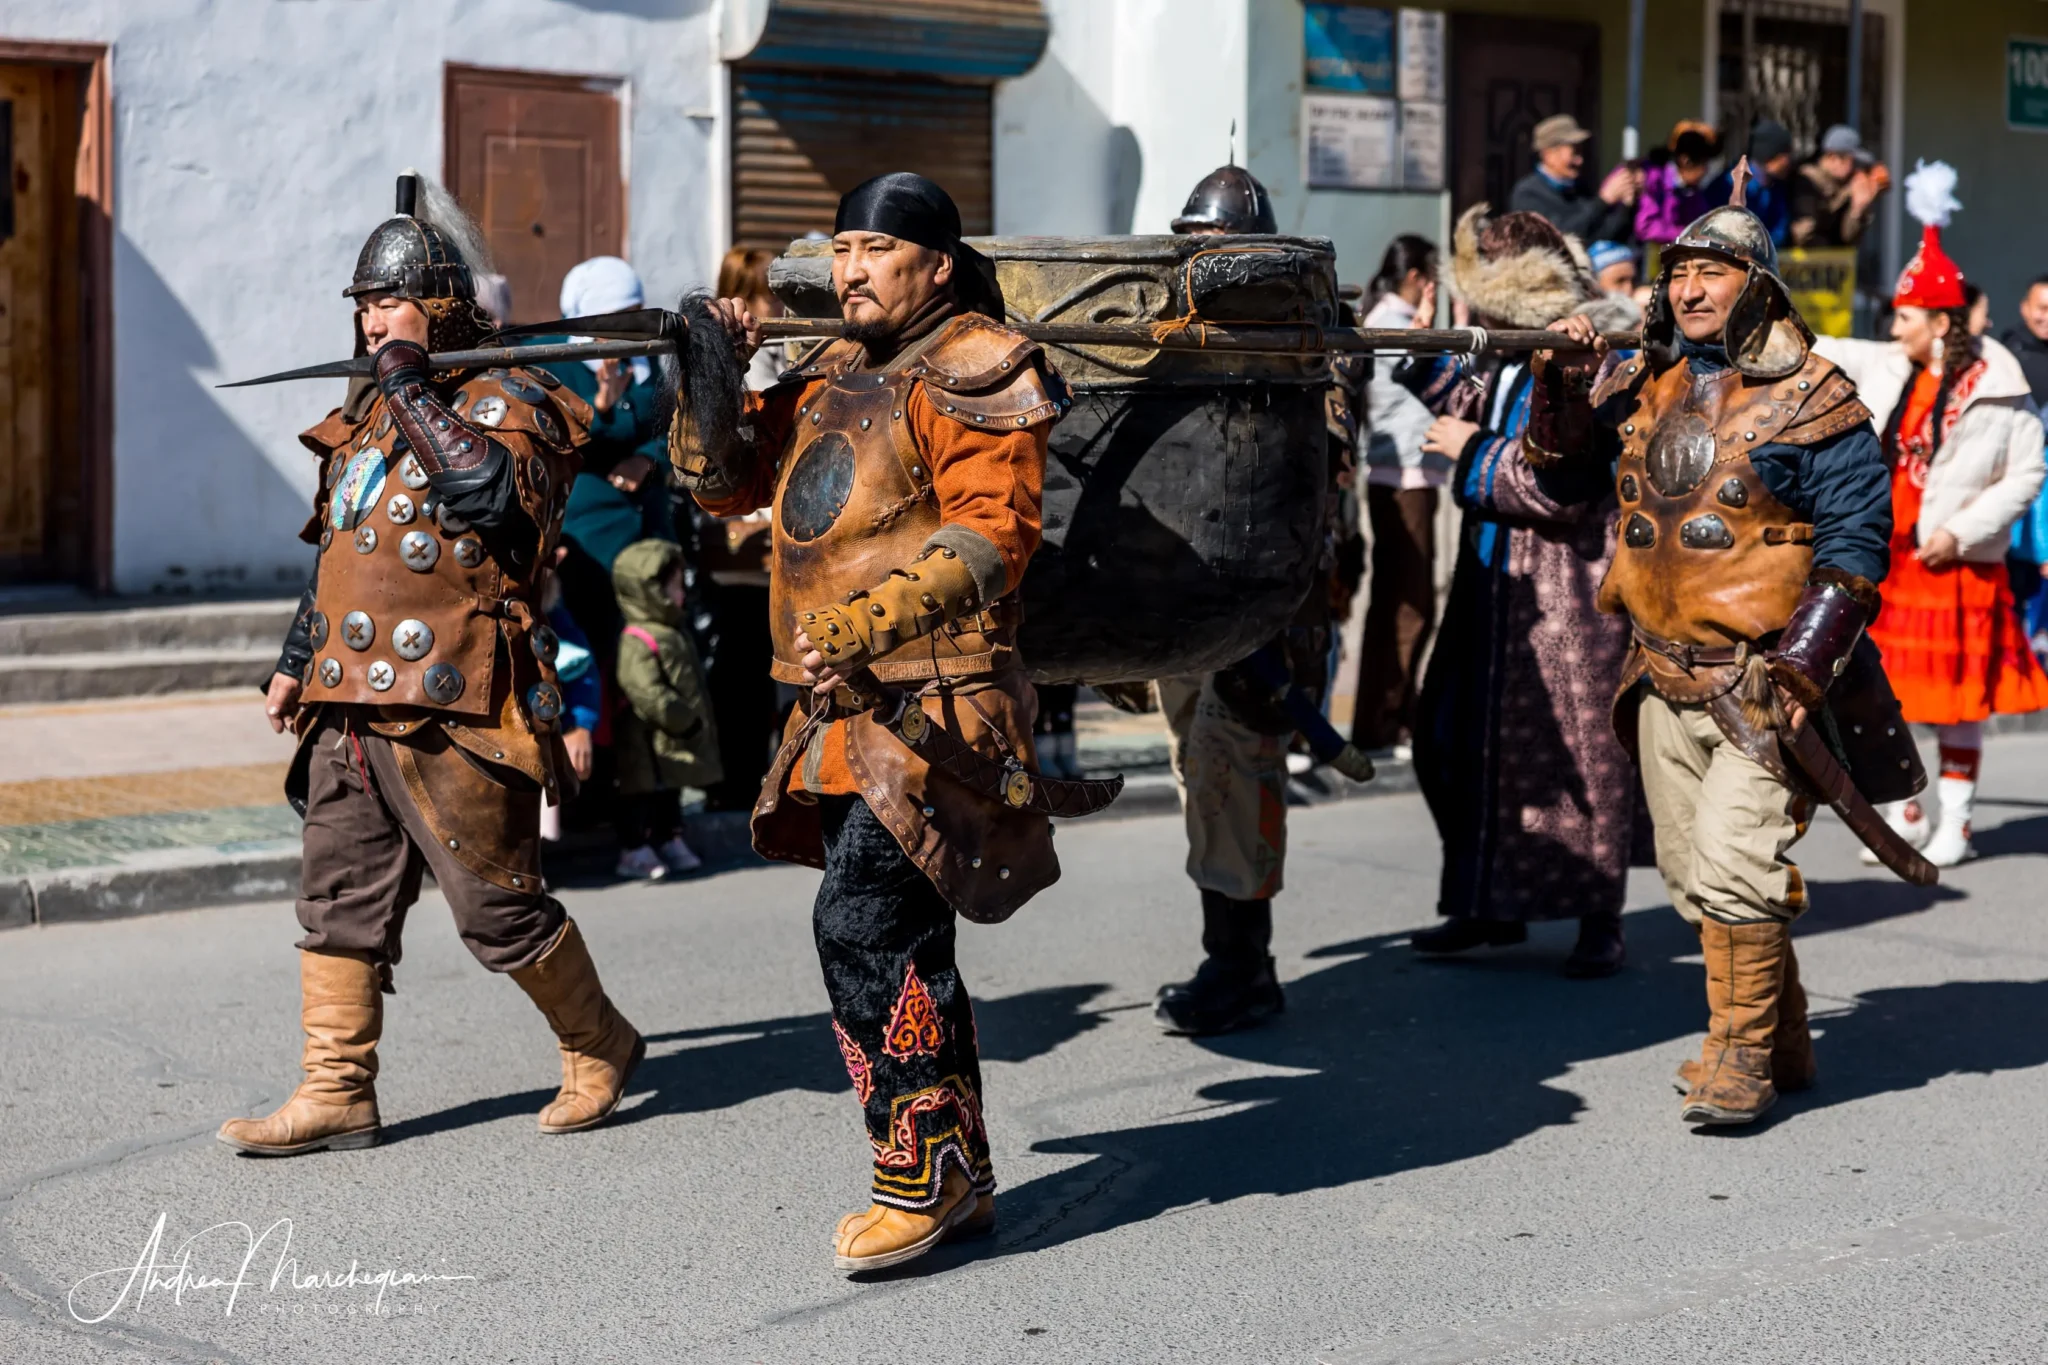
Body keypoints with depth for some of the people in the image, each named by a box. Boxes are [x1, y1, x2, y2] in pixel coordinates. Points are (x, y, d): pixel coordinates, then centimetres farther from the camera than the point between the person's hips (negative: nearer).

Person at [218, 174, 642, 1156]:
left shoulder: (504, 402, -6)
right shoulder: (368, 414, 19)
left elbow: (485, 489, -28)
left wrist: (408, 377, -21)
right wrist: (297, 661, 26)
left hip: (450, 710, -8)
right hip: (351, 707, 8)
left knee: (496, 904, -1)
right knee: (341, 901, 6)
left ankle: (600, 1047, 19)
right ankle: (336, 1094, 12)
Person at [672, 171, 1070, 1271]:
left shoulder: (973, 374, -6)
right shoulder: (828, 377, 19)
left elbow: (989, 534, -16)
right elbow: (722, 481, 20)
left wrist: (863, 625, -24)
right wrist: (710, 374, 4)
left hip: (929, 699, -9)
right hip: (845, 708, 9)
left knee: (861, 924, -15)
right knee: (904, 943, 12)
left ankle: (920, 1176, -5)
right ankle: (961, 1180, 22)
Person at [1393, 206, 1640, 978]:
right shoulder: (1514, 360, 10)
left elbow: (1555, 490, -24)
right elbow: (1477, 409, 30)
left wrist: (1471, 454, -11)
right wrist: (1422, 356, 17)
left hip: (1568, 593, -10)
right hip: (1498, 587, 10)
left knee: (1573, 751, -2)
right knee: (1464, 741, 13)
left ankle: (1600, 922, 9)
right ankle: (1492, 903, 25)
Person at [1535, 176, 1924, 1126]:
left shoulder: (1810, 399, -6)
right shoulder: (1641, 385, 10)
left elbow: (1855, 541, -9)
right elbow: (1558, 456, 20)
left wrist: (1803, 668, -16)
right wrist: (1563, 378, 0)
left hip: (1762, 679, -7)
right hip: (1664, 679, 7)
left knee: (1732, 863, -16)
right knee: (1691, 873, 11)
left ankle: (1743, 1056, -1)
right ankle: (1782, 1041, 26)